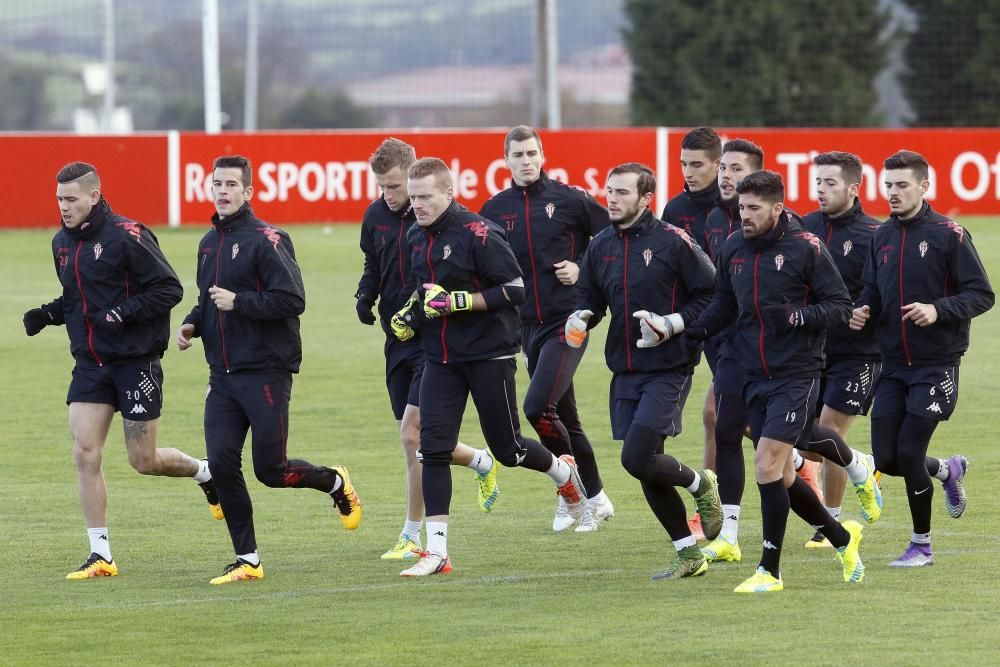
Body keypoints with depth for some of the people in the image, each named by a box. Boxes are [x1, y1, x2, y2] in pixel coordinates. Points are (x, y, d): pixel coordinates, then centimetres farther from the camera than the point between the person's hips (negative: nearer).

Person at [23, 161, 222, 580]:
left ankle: (206, 472, 32)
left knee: (143, 461, 1)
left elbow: (170, 288, -15)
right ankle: (100, 556, 1)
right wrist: (47, 314, 3)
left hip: (136, 361, -6)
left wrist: (123, 313, -24)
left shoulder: (127, 236, -15)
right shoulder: (62, 243, 8)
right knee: (85, 454, -5)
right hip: (90, 364, 6)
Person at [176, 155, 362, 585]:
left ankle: (336, 483, 27)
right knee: (221, 464, -4)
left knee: (270, 470, -4)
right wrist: (192, 324, 7)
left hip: (265, 373, -7)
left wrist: (238, 302, -19)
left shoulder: (266, 240, -11)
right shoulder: (209, 243, 14)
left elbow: (292, 300, -18)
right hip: (223, 375, 7)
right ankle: (247, 561, 5)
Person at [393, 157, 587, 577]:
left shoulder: (478, 235, -17)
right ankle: (436, 551, -7)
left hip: (488, 353, -6)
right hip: (440, 357, 6)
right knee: (433, 447, -7)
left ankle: (563, 472, 41)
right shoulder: (416, 237, 7)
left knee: (507, 449, 6)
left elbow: (514, 290, -17)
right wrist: (412, 311, 6)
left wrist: (459, 302, -24)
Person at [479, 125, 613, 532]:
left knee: (537, 406, -19)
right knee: (564, 418, 11)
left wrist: (584, 271, -8)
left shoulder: (570, 200, -4)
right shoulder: (495, 210, 7)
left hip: (568, 321, -5)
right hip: (529, 327, 5)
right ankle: (595, 499, 22)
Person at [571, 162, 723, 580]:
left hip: (668, 369, -7)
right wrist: (582, 318, -2)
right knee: (645, 469, 6)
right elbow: (590, 296, 19)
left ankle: (701, 484, 14)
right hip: (625, 371, 7)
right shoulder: (601, 247, 7)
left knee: (637, 458, -16)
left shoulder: (672, 243, -11)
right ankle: (689, 556, 18)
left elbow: (712, 295, -8)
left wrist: (670, 325, -18)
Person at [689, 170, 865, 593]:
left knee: (768, 466, -14)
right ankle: (842, 538, 31)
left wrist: (797, 316, -25)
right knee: (779, 477, 10)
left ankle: (770, 571, -6)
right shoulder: (733, 248, 7)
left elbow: (841, 306, -8)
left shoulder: (806, 248, -10)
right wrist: (690, 332, 3)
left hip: (797, 375, -6)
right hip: (755, 378, 6)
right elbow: (724, 304, 19)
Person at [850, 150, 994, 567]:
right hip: (893, 365, 6)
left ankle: (921, 544, 9)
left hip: (936, 364, -6)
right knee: (886, 459, 1)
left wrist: (939, 310, -23)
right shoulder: (881, 238, 9)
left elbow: (982, 294, -9)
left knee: (908, 453, -9)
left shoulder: (948, 235, -8)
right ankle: (948, 471, 33)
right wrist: (861, 312, -4)